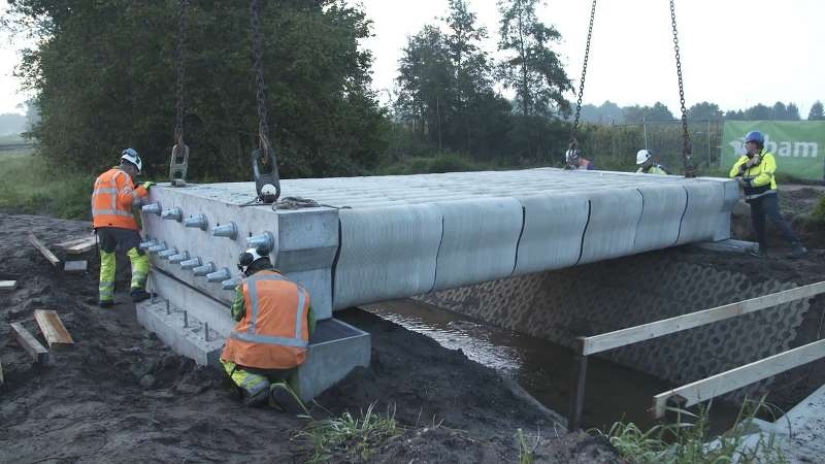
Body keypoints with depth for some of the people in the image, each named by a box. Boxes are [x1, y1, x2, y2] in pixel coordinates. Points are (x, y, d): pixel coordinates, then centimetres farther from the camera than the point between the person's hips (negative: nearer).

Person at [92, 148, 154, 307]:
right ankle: (137, 287, -29)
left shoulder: (101, 178, 25)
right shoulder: (122, 176, -1)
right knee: (140, 257, -9)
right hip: (121, 223, -8)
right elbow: (126, 199, -17)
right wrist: (142, 189, -8)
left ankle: (105, 297, 13)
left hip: (101, 225, 8)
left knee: (107, 261, 17)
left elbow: (95, 203, 26)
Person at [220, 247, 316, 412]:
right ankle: (279, 386, -2)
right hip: (289, 360, 2)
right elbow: (310, 328, 14)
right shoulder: (299, 290, 13)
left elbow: (237, 316, 15)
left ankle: (254, 386, 0)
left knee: (228, 358, 29)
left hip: (253, 356, -2)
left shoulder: (247, 285, 3)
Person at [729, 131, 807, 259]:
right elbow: (733, 173, -2)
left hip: (767, 195, -7)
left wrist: (748, 182, -19)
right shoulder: (744, 159, 10)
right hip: (754, 198, 7)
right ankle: (762, 249, 25)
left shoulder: (767, 157, -9)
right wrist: (746, 165, -15)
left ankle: (796, 246, -18)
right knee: (757, 223, 12)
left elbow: (766, 177, -22)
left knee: (776, 219, -19)